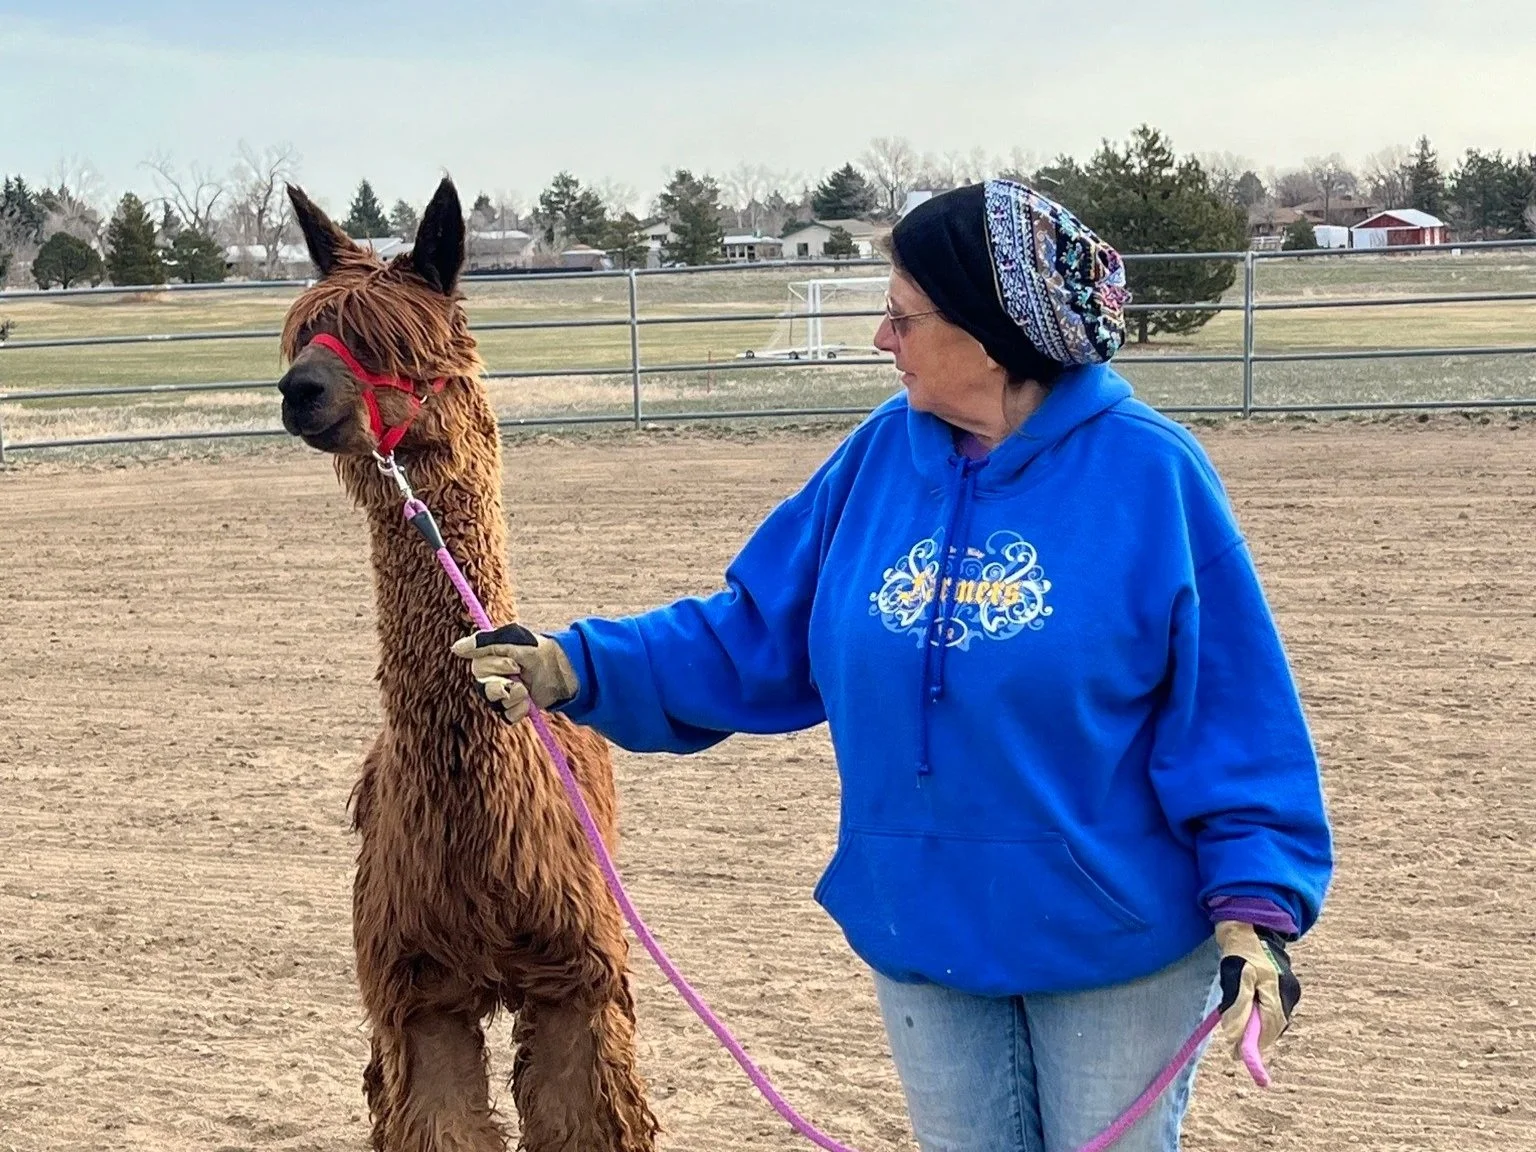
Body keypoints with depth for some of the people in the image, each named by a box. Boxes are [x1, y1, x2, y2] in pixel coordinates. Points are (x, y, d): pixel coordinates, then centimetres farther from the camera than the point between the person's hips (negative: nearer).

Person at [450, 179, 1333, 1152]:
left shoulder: (1144, 471, -15)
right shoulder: (883, 457, -3)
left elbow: (1235, 711, -13)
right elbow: (752, 638, 4)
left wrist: (1256, 907, -19)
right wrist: (578, 668, -6)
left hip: (1114, 948, -4)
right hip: (923, 935, 4)